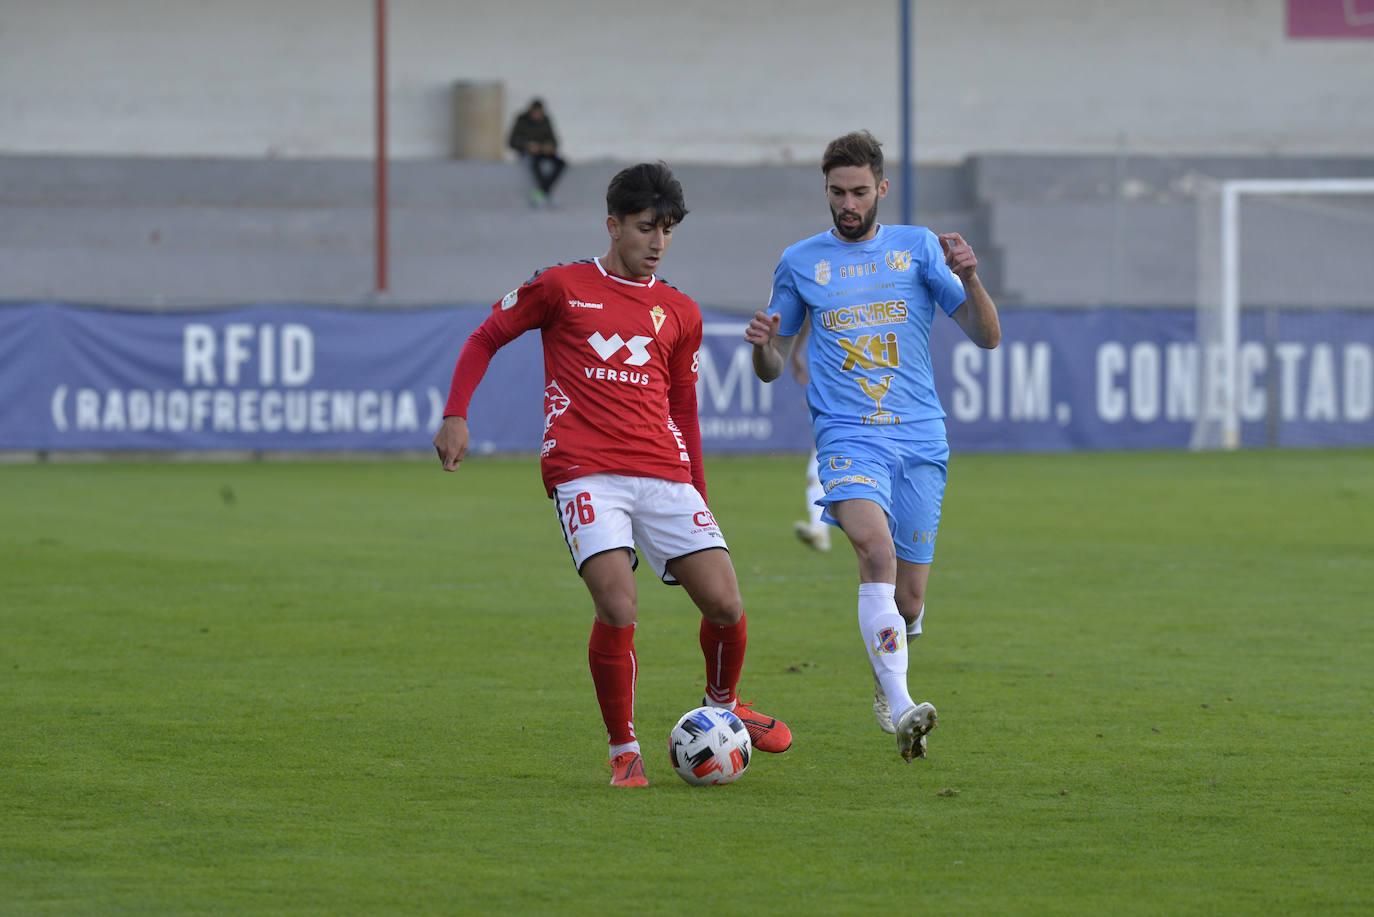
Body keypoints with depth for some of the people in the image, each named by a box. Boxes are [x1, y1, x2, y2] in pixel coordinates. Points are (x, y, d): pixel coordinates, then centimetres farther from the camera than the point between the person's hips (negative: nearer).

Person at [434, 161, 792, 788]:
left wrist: (698, 499, 22)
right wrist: (455, 416, 0)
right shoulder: (563, 287, 6)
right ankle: (624, 750, -4)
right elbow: (485, 339, 13)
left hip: (665, 475, 4)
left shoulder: (680, 314, 16)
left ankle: (722, 705, 24)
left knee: (725, 605, -8)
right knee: (618, 609, -22)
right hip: (585, 472, -4)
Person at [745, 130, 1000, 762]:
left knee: (907, 600, 3)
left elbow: (987, 337, 7)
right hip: (847, 433, -2)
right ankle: (900, 709, -35)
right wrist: (763, 346, -7)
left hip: (920, 438, 2)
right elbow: (773, 368, 17)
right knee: (876, 550, -29)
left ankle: (887, 685, 36)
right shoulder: (801, 262, 10)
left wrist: (969, 278, -12)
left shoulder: (918, 247, 9)